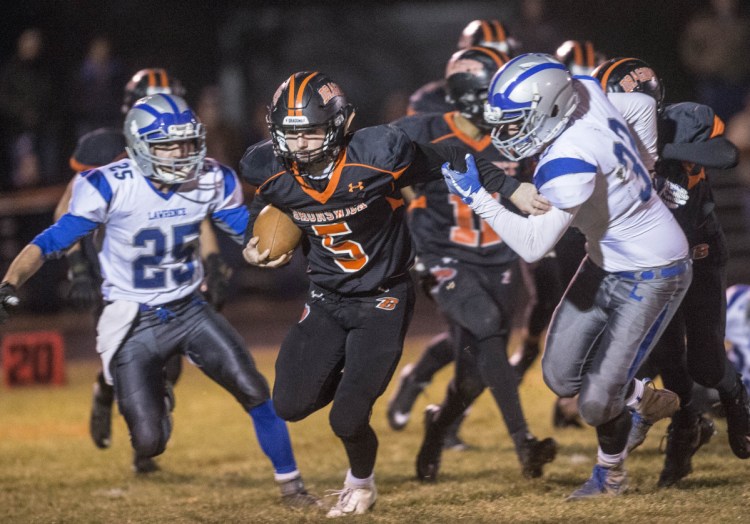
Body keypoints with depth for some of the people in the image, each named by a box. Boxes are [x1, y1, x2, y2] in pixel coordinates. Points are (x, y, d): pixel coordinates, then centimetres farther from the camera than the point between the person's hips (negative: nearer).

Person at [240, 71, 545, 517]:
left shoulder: (378, 155, -26)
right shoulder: (273, 172, -13)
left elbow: (449, 162, -11)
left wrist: (512, 189, -9)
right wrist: (256, 245, -9)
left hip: (383, 301, -4)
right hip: (327, 300, 4)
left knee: (347, 420, -10)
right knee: (291, 405, -5)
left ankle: (362, 481, 26)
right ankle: (346, 376, 30)